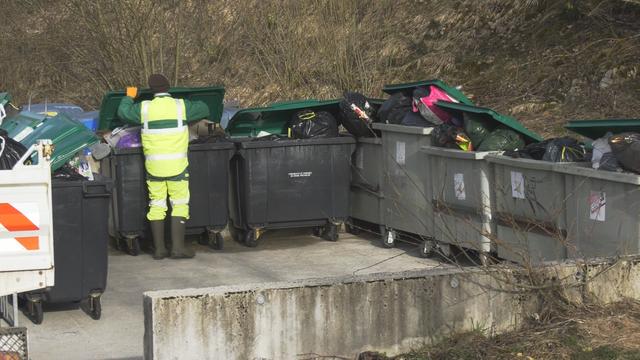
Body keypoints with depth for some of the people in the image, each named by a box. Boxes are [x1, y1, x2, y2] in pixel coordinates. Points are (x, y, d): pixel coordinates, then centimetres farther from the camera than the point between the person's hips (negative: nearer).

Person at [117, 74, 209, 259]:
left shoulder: (144, 108, 1)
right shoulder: (181, 106, -3)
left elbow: (123, 112, 16)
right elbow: (204, 110, 11)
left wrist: (129, 97, 35)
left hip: (153, 166, 2)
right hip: (177, 165, -2)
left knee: (156, 205, 9)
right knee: (179, 205, 3)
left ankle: (159, 248, 11)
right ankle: (178, 246, -3)